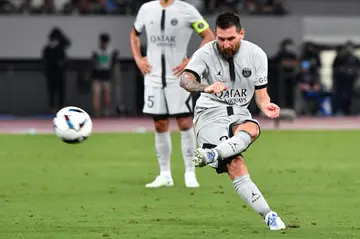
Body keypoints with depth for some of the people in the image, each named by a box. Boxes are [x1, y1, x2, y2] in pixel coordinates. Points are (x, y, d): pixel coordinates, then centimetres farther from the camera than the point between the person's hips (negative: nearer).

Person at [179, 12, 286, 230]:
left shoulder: (256, 54, -1)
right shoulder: (206, 53, -10)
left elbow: (261, 93, 7)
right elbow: (185, 79, -26)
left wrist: (266, 106, -17)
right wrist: (206, 87, -47)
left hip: (240, 114, 3)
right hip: (211, 114, -3)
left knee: (252, 130, -36)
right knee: (235, 166, -24)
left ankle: (212, 154, -56)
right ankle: (268, 214, -26)